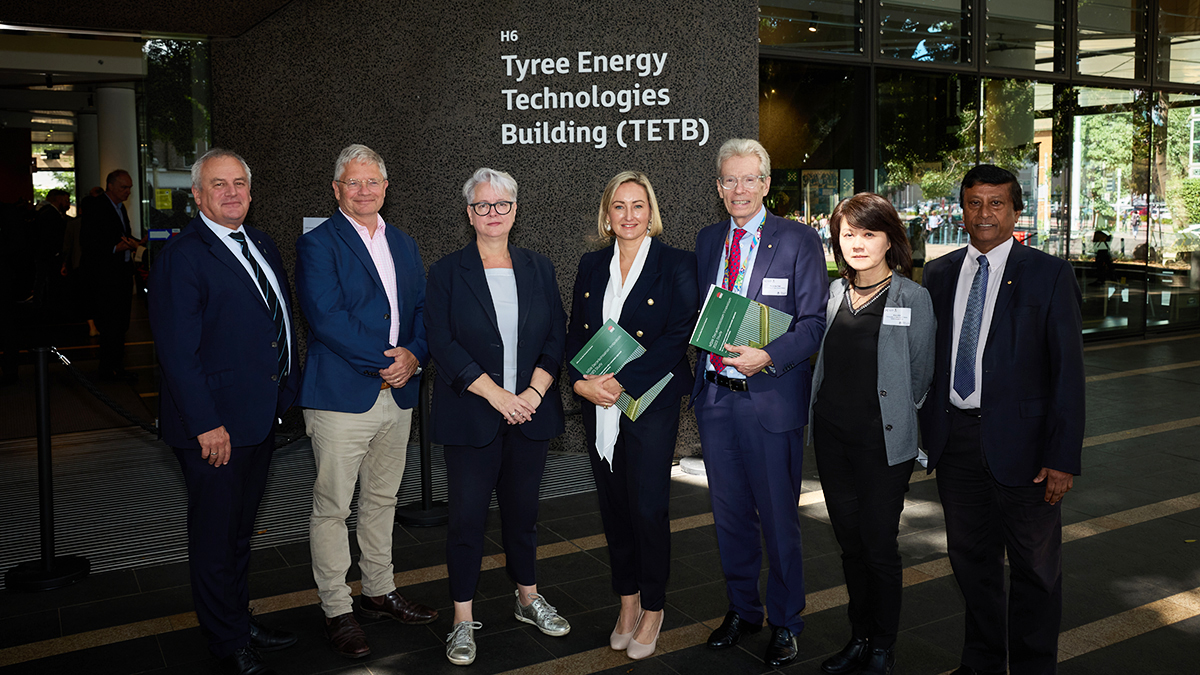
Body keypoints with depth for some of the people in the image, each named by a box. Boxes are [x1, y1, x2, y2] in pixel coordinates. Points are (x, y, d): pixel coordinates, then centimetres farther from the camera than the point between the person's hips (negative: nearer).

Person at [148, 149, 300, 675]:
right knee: (214, 535, 7)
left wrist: (286, 392, 10)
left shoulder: (261, 245, 11)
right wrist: (206, 424, -20)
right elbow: (177, 349, -18)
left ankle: (240, 618, 36)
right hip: (214, 424, -8)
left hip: (261, 418, 8)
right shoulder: (182, 255, -14)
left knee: (241, 529, 21)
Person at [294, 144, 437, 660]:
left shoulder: (403, 245, 14)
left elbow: (422, 309, 12)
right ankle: (336, 611, 15)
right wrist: (386, 360, -17)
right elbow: (326, 317, -17)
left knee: (382, 500, 18)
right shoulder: (316, 245, -6)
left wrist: (414, 355, -8)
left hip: (398, 394, 6)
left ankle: (379, 592, 32)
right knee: (331, 507, 2)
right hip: (340, 396, -6)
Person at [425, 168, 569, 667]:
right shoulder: (447, 273, 0)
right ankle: (463, 620, 14)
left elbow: (557, 337, 5)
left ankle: (528, 599, 32)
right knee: (468, 516, 2)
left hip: (531, 412, 3)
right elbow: (443, 345, -8)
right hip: (471, 416, -3)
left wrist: (534, 391, -10)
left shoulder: (538, 269, 9)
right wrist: (496, 394, -16)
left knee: (522, 509, 14)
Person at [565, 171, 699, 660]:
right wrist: (581, 381, -8)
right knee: (613, 506, 10)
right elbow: (575, 334, 11)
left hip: (651, 401, -5)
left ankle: (653, 609, 17)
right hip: (599, 405, 5)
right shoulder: (591, 266, 11)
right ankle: (627, 602, 26)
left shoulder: (676, 265, -4)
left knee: (648, 507, -2)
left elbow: (679, 337, -12)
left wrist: (620, 381, -17)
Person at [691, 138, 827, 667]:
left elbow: (815, 323, -10)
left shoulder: (799, 241, -6)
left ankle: (784, 623, 24)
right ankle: (741, 609, 35)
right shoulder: (707, 240, 11)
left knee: (778, 519, 6)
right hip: (715, 397, 5)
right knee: (730, 514, 16)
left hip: (770, 399, -5)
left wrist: (767, 357, -24)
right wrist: (703, 364, 5)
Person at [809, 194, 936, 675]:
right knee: (850, 544, 14)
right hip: (832, 436, 5)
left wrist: (895, 419, 4)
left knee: (880, 547, 4)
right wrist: (827, 413, 11)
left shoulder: (913, 298, -8)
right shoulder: (835, 292, 7)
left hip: (883, 441, -5)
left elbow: (921, 376, -2)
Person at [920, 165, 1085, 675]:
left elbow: (1068, 370, -8)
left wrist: (1063, 457, -13)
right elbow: (926, 359, 10)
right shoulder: (938, 274, 8)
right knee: (971, 558, 17)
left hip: (1020, 441, -4)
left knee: (1035, 569, 10)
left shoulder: (1049, 275, -5)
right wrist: (924, 432, 4)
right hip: (954, 438, 4)